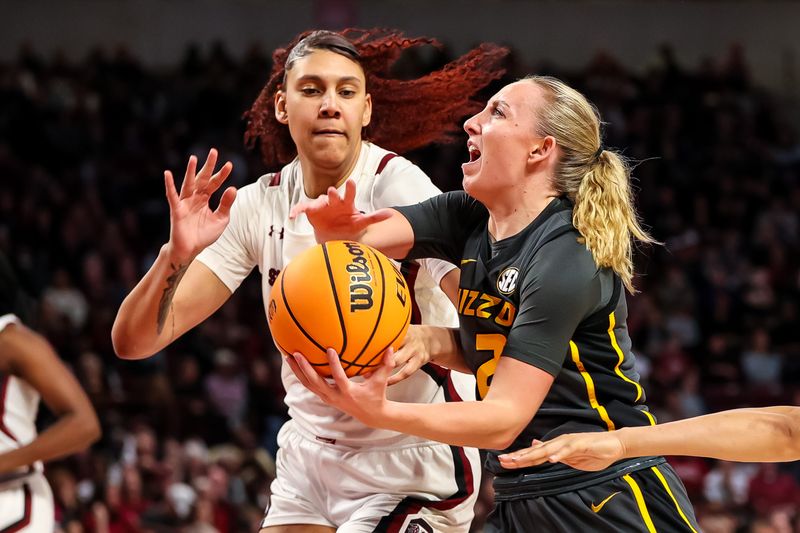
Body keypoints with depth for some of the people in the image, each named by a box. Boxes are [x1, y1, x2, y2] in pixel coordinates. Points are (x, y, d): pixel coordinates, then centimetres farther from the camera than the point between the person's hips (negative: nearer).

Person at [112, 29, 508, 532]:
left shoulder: (398, 186, -18)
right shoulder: (260, 206, -4)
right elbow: (134, 340, -7)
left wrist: (424, 342, -51)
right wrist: (176, 255, -26)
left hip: (410, 471, -5)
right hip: (311, 456, 5)